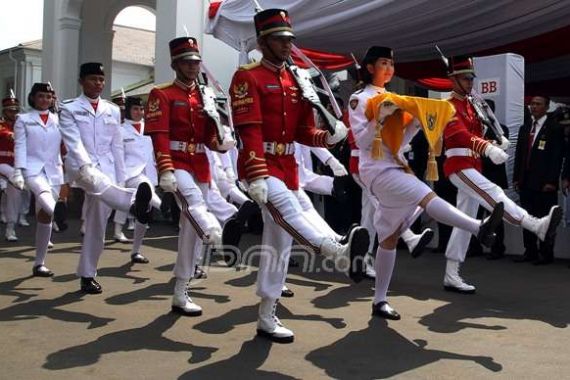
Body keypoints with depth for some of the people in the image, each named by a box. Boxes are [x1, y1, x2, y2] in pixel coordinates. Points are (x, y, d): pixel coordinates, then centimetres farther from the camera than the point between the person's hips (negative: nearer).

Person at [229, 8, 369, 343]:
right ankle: (341, 252, -59)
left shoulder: (296, 82, 14)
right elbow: (249, 130, -18)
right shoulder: (247, 77, -7)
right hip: (260, 165, -7)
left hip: (288, 167, 7)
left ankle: (267, 318, 16)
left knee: (280, 242, 7)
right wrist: (258, 176, -27)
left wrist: (329, 136, -10)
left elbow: (304, 132, 12)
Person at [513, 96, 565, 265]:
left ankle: (546, 253, 7)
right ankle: (530, 251, 16)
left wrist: (551, 181, -14)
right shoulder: (524, 128, 16)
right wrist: (516, 178, 9)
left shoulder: (555, 128, -3)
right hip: (526, 181, 6)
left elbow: (557, 156, -8)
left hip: (544, 183, -6)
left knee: (545, 218, -1)